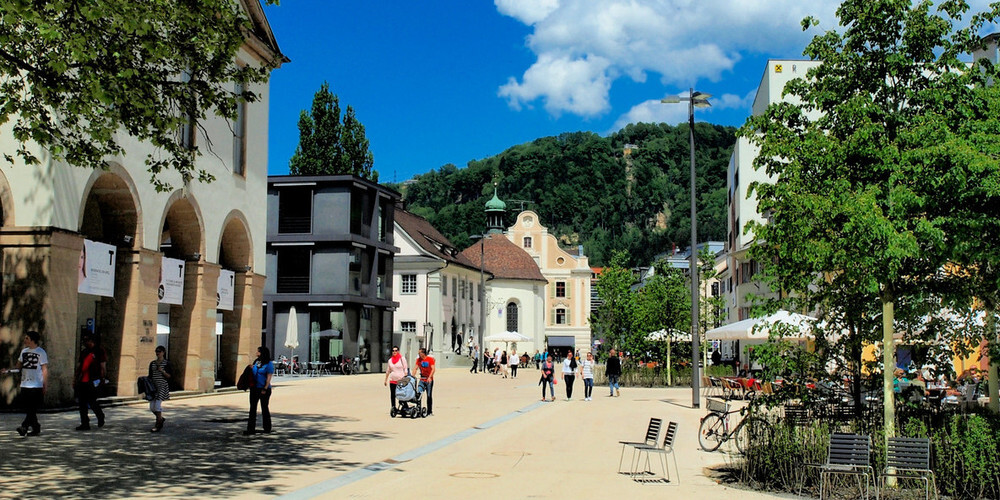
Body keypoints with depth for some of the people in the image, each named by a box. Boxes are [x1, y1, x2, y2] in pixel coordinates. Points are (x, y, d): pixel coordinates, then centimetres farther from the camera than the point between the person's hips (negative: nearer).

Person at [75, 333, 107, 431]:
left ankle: (100, 416, 21)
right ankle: (84, 424, 9)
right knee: (82, 403, 4)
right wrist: (77, 378, 16)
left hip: (92, 382, -7)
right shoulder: (84, 352, 17)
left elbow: (103, 367, -5)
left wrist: (101, 379, -11)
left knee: (92, 402, -5)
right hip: (82, 382, 7)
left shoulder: (99, 351, -3)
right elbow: (80, 367, 23)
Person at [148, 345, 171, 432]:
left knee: (157, 405, -11)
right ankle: (161, 419, 30)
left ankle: (158, 425, -3)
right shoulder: (152, 363, 11)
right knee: (152, 407, 5)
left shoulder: (166, 363, -2)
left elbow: (169, 376, -3)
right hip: (153, 386, 5)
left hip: (162, 386, -5)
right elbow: (150, 375, 15)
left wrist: (162, 371, -20)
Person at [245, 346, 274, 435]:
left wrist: (265, 389, -18)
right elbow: (252, 373, 17)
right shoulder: (256, 362, 8)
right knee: (252, 408, 3)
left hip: (264, 389, -6)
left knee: (264, 408, 4)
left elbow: (269, 378, -13)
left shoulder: (269, 364, -10)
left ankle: (267, 429, 17)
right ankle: (251, 429, 4)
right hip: (254, 388, 6)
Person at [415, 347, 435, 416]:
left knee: (429, 396, 2)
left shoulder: (430, 359, -8)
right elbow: (416, 368, 5)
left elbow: (433, 369, -15)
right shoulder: (418, 360, 6)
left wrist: (429, 377, -27)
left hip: (429, 380, -4)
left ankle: (430, 412, 10)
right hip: (422, 380, 4)